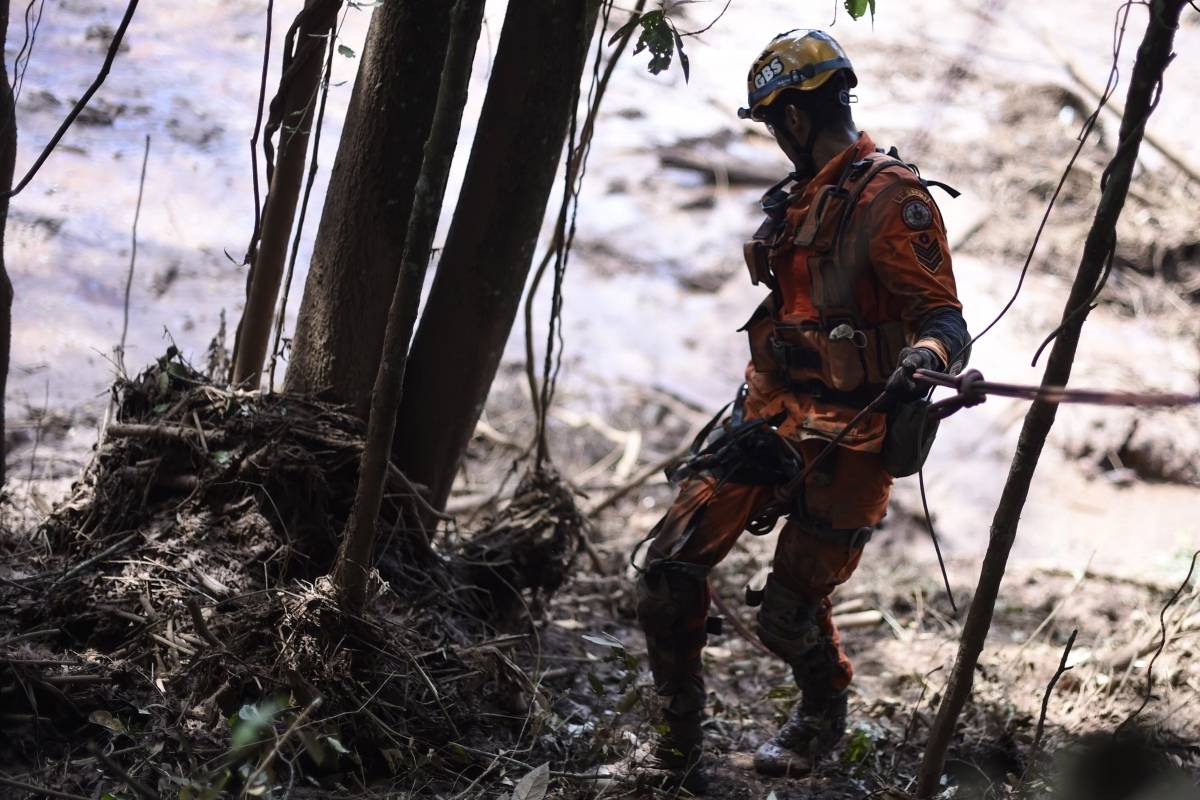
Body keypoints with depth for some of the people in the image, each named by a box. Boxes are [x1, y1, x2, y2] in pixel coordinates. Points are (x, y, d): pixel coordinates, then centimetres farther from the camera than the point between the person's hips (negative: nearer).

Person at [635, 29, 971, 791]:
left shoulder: (893, 201, -16)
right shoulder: (800, 197, 12)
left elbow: (945, 320, -21)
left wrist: (926, 357, -44)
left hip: (847, 438, -8)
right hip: (775, 415, 8)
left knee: (790, 612, 2)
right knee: (670, 564, -2)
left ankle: (825, 715, 35)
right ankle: (679, 740, 14)